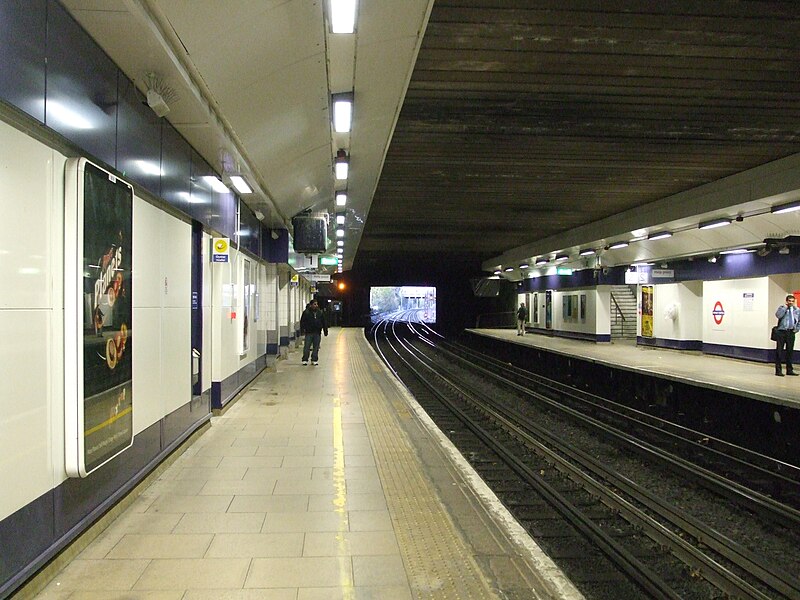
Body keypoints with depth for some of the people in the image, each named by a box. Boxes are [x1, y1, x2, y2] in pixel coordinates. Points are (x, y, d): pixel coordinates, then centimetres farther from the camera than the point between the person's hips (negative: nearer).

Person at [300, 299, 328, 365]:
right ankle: (305, 360, 7)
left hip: (317, 333, 3)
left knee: (316, 347, 7)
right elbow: (302, 322, -2)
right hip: (309, 333, -3)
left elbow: (324, 323, 14)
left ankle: (314, 360, 15)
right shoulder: (306, 312, -1)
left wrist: (325, 331, 11)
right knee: (307, 347, -2)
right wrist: (302, 330, -11)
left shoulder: (320, 313, 10)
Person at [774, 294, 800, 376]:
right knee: (779, 351, -3)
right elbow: (778, 315, -16)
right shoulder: (782, 308, 4)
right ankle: (778, 370, 0)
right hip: (781, 332, -2)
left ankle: (789, 370, 16)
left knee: (790, 351, 7)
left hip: (791, 332, 3)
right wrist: (785, 306, -9)